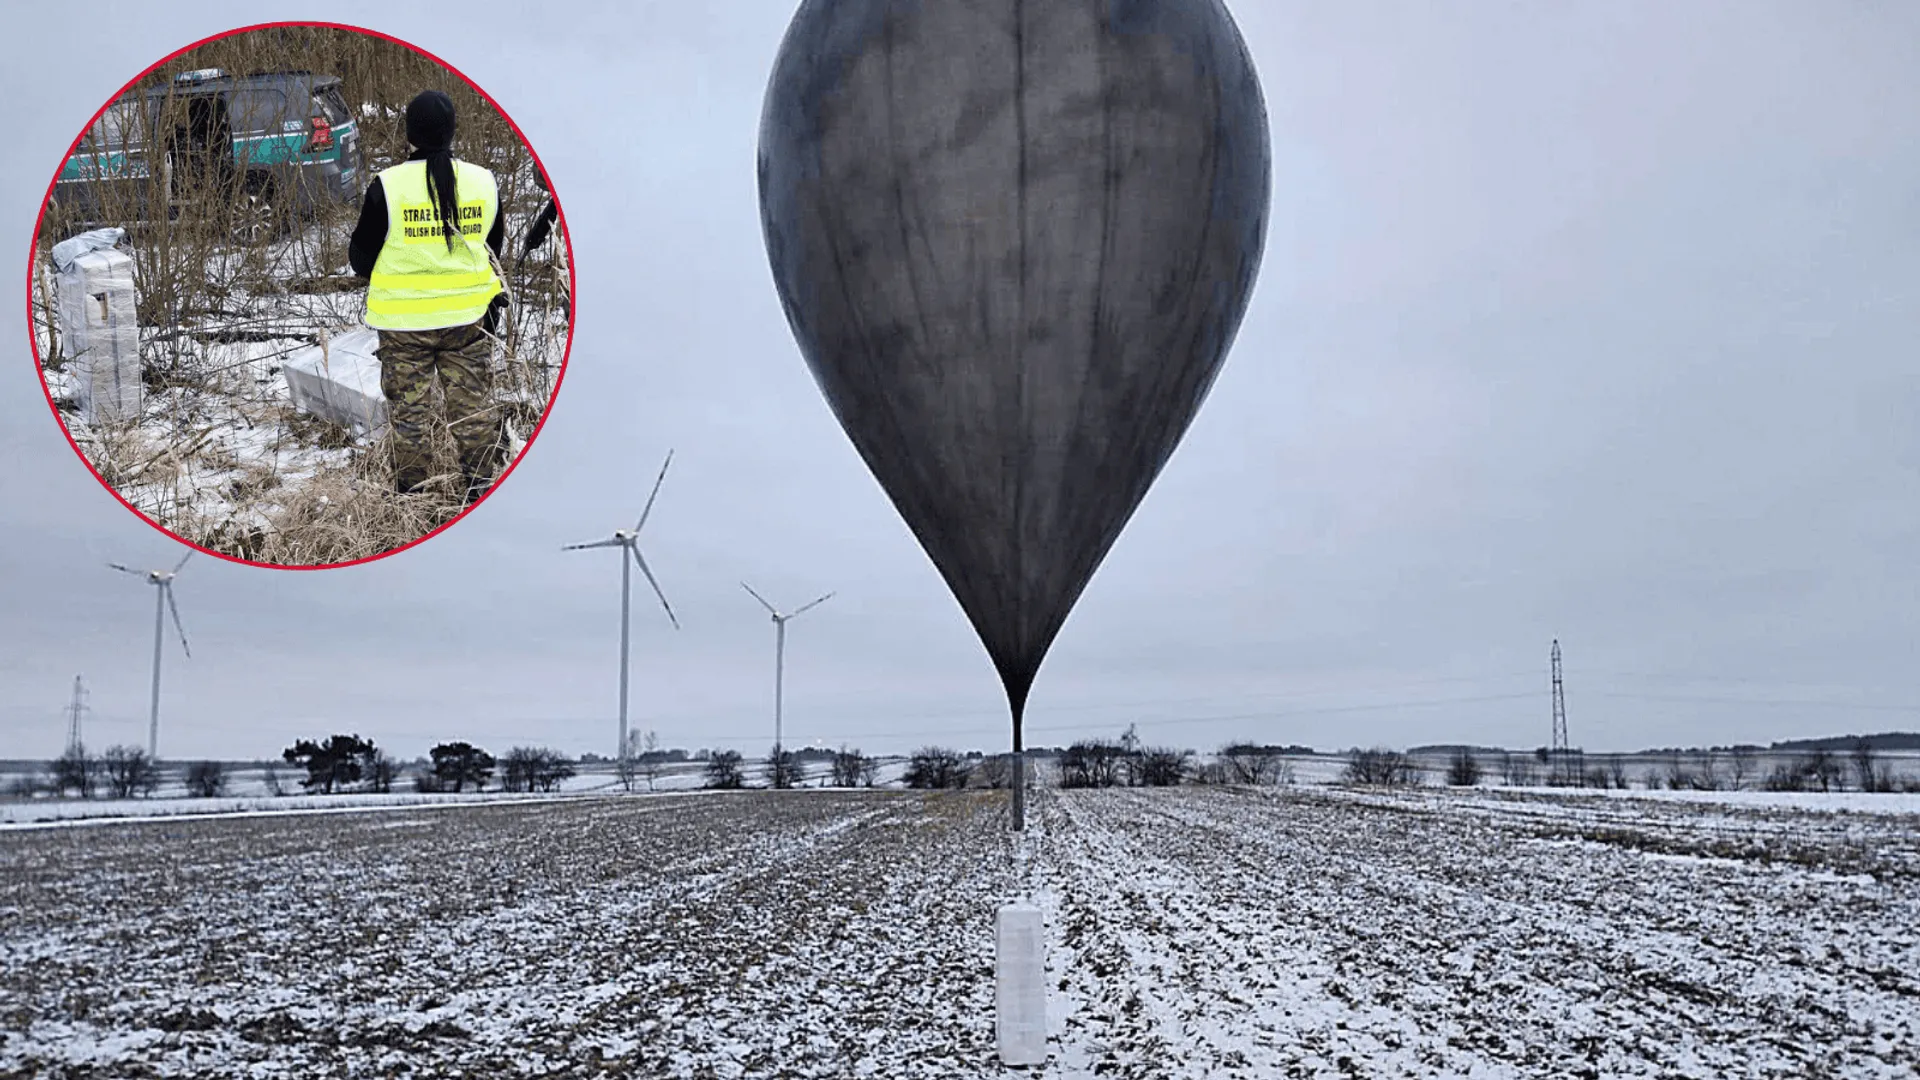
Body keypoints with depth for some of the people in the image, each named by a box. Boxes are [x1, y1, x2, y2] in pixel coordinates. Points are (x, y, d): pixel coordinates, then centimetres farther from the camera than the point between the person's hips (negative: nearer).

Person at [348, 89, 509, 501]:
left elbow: (361, 261, -5)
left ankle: (411, 495, 18)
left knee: (410, 413, 9)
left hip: (404, 322, -2)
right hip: (469, 317, 3)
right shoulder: (484, 182, -2)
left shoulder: (387, 187, -13)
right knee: (472, 406, 13)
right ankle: (479, 488, 21)